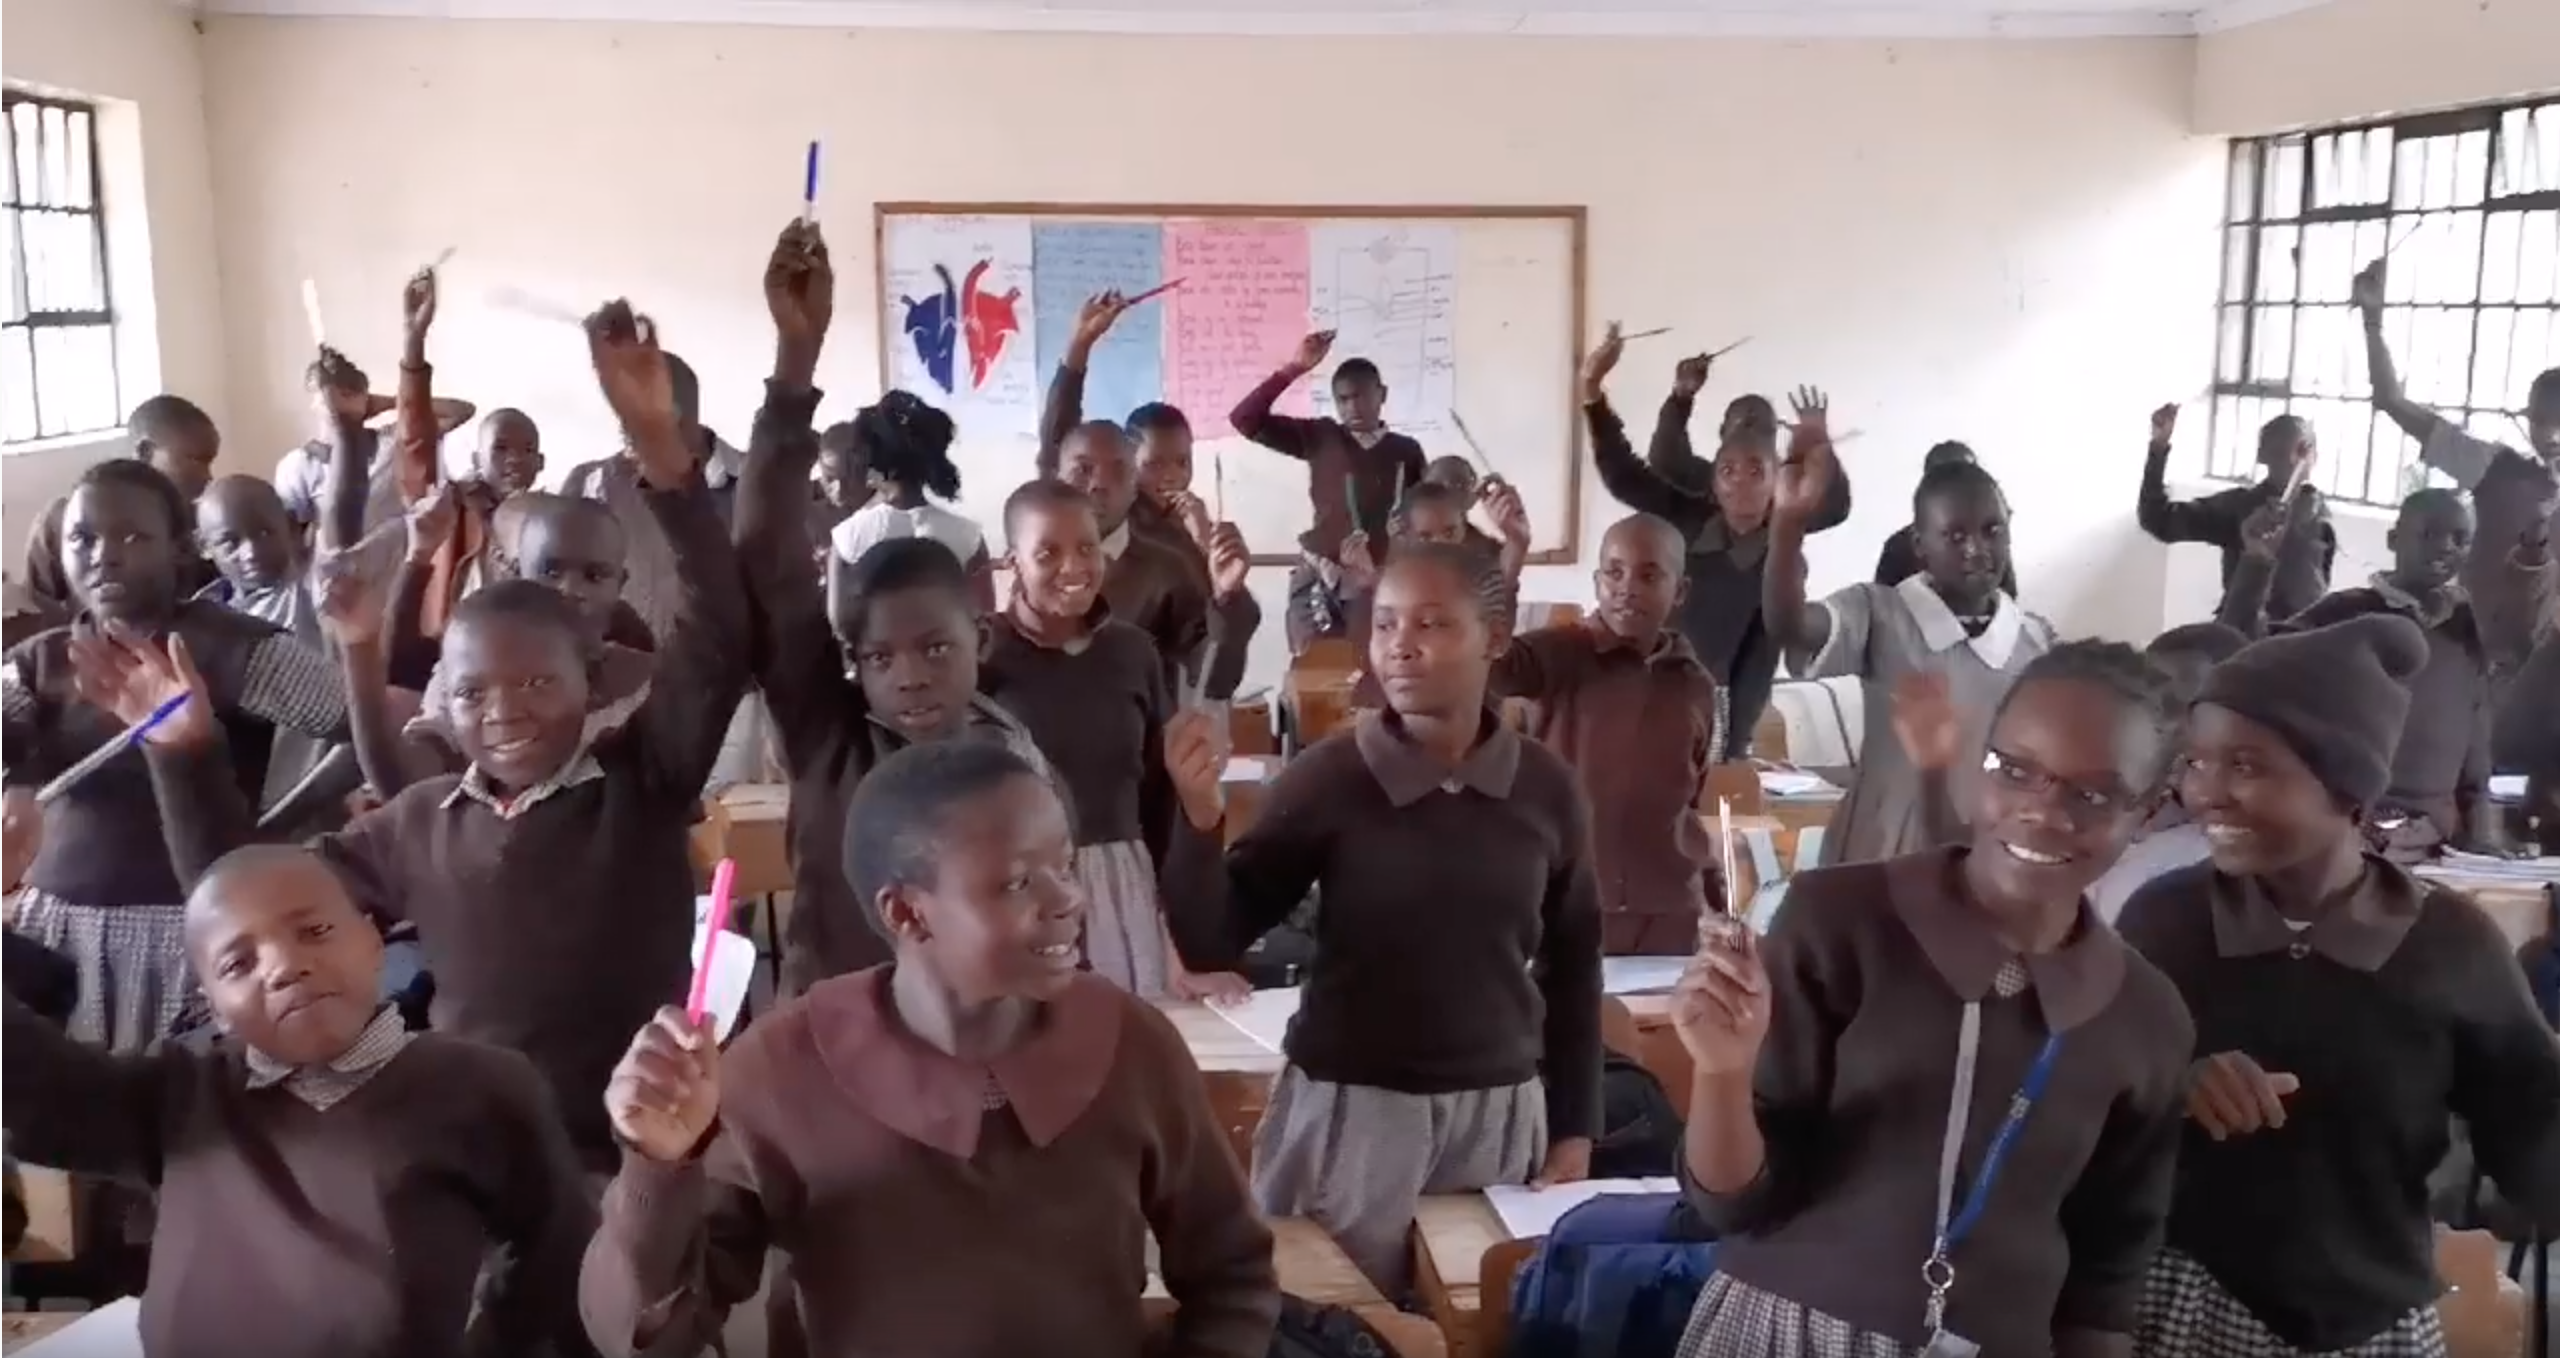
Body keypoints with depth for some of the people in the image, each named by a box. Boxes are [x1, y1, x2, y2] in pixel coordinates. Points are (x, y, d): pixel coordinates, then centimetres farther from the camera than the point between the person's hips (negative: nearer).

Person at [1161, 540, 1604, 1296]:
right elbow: (1210, 946, -9)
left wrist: (1575, 1126, 9)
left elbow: (1572, 964, 8)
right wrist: (1201, 817, -24)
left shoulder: (1547, 787, -4)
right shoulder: (1327, 777, -11)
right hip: (1348, 1109, -2)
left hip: (1500, 1113, 2)